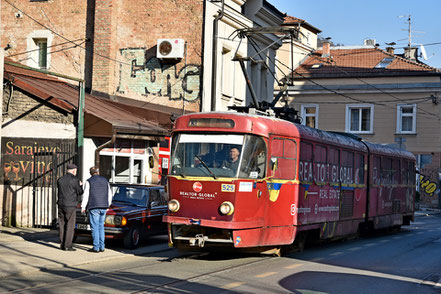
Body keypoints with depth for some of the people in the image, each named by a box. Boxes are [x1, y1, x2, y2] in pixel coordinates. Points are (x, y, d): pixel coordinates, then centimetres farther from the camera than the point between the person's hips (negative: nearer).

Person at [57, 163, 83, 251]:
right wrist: (80, 185, 18)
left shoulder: (60, 180, 9)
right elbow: (80, 192, -3)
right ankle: (67, 246, -4)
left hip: (61, 205, 6)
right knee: (70, 226, -1)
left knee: (62, 226, 11)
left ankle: (62, 245, 13)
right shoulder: (75, 180, -9)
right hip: (70, 206, -6)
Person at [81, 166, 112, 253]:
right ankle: (101, 247, 9)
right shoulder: (105, 180, 11)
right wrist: (108, 205, 24)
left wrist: (83, 207, 2)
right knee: (101, 227, 11)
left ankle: (96, 247, -5)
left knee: (95, 227, -3)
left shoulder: (89, 181, -3)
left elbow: (86, 195, -6)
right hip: (104, 207, 5)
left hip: (94, 207, -5)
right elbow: (109, 194, 14)